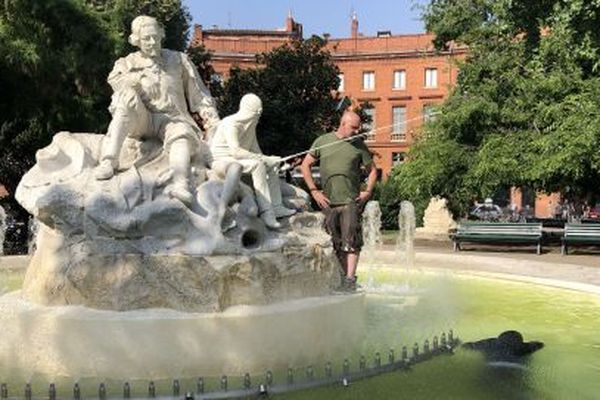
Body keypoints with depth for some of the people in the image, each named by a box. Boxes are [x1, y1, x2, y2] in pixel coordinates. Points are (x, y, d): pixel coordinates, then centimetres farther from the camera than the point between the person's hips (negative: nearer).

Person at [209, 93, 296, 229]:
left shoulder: (251, 124, 9)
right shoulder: (231, 124, -19)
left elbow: (254, 148, 12)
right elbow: (236, 151, -29)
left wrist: (264, 158, -5)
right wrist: (261, 158, -28)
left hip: (238, 161, 9)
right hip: (222, 161, -9)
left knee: (271, 165, 3)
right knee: (257, 165, -29)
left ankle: (276, 207, -3)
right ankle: (266, 211, -32)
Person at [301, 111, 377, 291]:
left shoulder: (359, 145, 7)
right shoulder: (322, 141, 5)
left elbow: (372, 170, 17)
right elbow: (305, 165, 8)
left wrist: (368, 191, 2)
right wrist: (314, 191, 0)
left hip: (351, 201, -1)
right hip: (328, 201, 1)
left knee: (351, 240, -10)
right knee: (335, 243, 6)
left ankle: (350, 279, -10)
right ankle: (343, 276, 15)